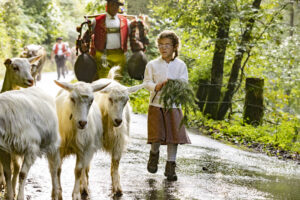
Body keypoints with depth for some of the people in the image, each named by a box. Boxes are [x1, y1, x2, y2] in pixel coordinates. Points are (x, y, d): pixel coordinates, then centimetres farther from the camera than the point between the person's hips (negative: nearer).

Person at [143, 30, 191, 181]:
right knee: (157, 136, -7)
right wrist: (156, 86, -18)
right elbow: (146, 82, 2)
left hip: (173, 105, 1)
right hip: (156, 105, -1)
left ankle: (171, 166, 9)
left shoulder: (180, 65, 6)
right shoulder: (152, 65, 5)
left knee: (174, 136, -3)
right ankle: (154, 154, 26)